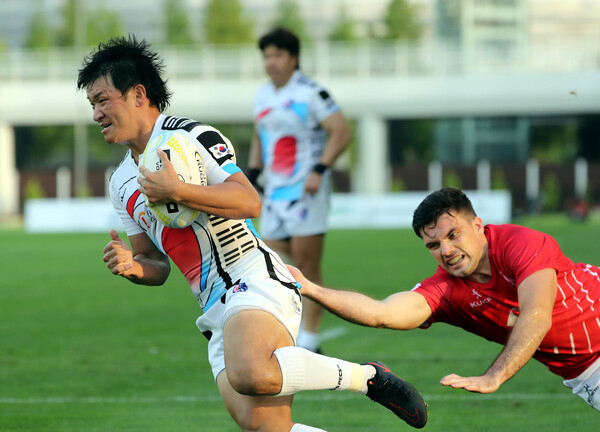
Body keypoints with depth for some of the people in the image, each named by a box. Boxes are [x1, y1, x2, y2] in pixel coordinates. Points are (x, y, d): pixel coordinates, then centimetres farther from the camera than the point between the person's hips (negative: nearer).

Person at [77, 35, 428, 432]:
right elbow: (157, 266, 27)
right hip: (218, 314, 8)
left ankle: (366, 376, -17)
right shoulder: (121, 184, 22)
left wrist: (177, 192, -19)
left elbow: (250, 202, -12)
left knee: (249, 375, -37)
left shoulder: (190, 135, -2)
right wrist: (133, 267, 4)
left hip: (255, 281, -8)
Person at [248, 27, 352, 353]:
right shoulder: (263, 96, 13)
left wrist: (319, 171, -21)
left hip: (306, 192, -7)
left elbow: (341, 133, -12)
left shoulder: (310, 93, -9)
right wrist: (253, 173, 14)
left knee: (307, 267, -7)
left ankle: (309, 342, -3)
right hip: (275, 192, 7)